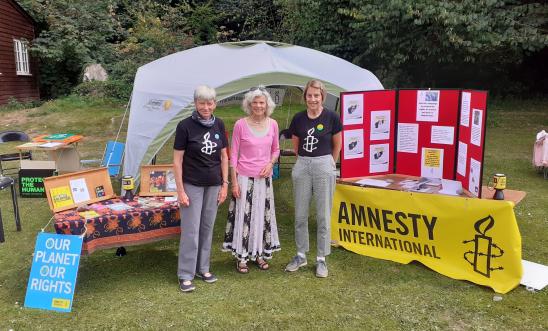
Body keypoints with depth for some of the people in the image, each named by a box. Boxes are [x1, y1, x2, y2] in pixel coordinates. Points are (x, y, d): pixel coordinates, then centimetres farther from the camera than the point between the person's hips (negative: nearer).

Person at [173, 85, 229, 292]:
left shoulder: (219, 125, 2)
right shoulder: (185, 126, -11)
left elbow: (224, 156, 8)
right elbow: (177, 160, -9)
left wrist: (225, 184, 4)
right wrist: (180, 190, -12)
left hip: (213, 185, 4)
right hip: (192, 185, -4)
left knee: (207, 227, 12)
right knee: (191, 230, -1)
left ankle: (203, 268, 26)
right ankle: (185, 275, 11)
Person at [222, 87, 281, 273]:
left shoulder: (272, 125, 1)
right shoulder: (240, 125, -8)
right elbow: (233, 155, -5)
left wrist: (270, 164, -8)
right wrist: (234, 182, -9)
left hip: (264, 178, 4)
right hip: (244, 177, -3)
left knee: (263, 215, 11)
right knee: (243, 216, 0)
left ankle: (260, 253, 27)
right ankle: (241, 256, 15)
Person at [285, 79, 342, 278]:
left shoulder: (331, 117, -5)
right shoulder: (298, 118, 2)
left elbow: (337, 145, 6)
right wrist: (305, 161, 14)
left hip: (324, 167, -3)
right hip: (302, 167, 3)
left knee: (323, 216, 3)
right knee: (300, 215, 9)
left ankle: (321, 259, 15)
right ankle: (301, 255, 24)